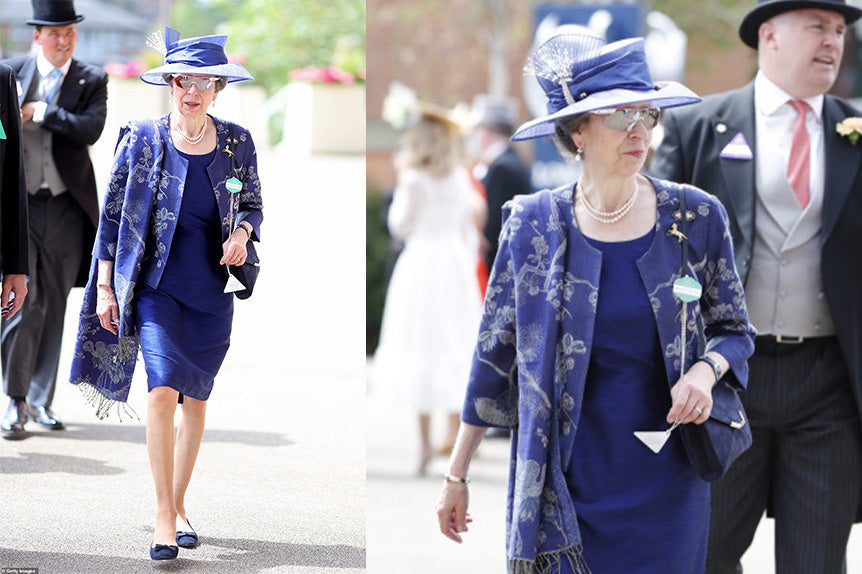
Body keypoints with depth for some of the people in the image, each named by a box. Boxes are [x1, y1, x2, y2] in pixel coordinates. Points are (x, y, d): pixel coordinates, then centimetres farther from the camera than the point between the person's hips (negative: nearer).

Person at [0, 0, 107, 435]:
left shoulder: (92, 81, 3)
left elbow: (91, 130, -13)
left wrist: (39, 112, -15)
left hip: (66, 207, 1)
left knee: (54, 306, 8)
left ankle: (40, 400, 18)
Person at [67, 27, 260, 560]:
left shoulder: (238, 143, 1)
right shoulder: (142, 139, -4)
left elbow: (253, 204, 14)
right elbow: (112, 215, 1)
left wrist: (242, 233, -9)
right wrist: (104, 286, -1)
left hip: (212, 294, 3)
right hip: (156, 289, -3)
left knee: (195, 397, 11)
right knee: (162, 389, -17)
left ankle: (179, 504, 28)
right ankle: (164, 517, -14)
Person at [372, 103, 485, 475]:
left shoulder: (415, 180, -9)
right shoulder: (460, 178, 7)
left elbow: (398, 226, -2)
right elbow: (469, 230, 11)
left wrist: (400, 185, 5)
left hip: (420, 263, -5)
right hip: (457, 263, 5)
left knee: (420, 349, -1)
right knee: (456, 344, 9)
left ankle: (425, 441, -3)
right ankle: (454, 427, 3)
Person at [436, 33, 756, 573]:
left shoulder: (695, 218, -1)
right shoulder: (533, 225, -3)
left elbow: (735, 330, 10)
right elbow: (495, 353, 3)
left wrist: (705, 369, -13)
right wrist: (457, 475, 4)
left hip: (667, 483, 1)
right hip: (566, 483, -1)